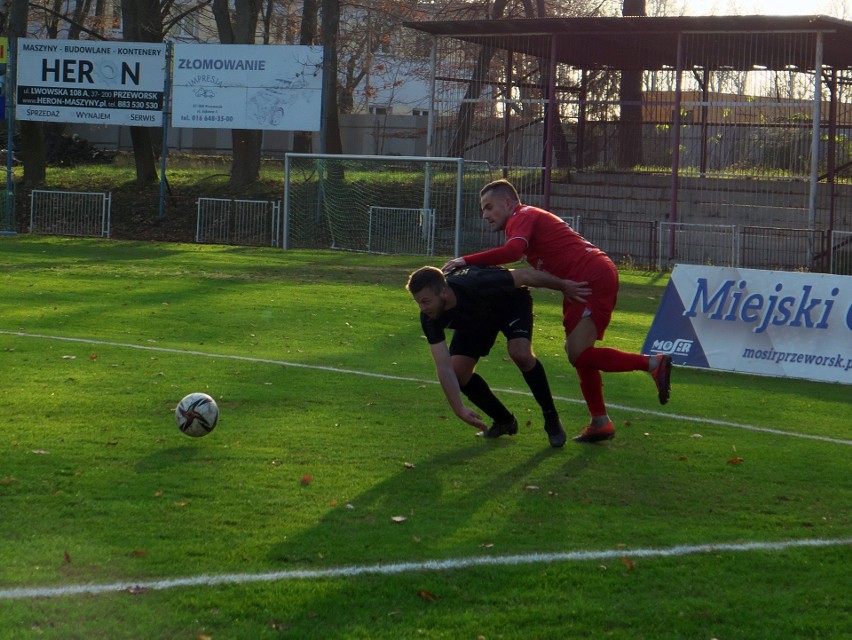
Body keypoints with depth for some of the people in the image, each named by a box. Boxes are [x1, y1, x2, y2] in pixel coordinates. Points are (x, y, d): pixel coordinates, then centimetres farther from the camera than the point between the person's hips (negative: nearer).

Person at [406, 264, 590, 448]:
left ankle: (552, 419, -10)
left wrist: (564, 287, -16)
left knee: (520, 354, -30)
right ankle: (504, 421, 13)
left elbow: (524, 276, -30)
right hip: (475, 320, 4)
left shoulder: (477, 284, -44)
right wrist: (460, 409, -34)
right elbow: (444, 367, -28)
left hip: (512, 303, -4)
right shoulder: (430, 318, -30)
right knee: (458, 372, -12)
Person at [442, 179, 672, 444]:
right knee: (579, 353, 15)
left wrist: (466, 260, -22)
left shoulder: (522, 217, -5)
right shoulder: (532, 218, 28)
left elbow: (513, 251, -25)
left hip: (593, 280, -11)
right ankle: (600, 422, 16)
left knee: (579, 354, -14)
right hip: (593, 280, 11)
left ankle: (654, 363, -10)